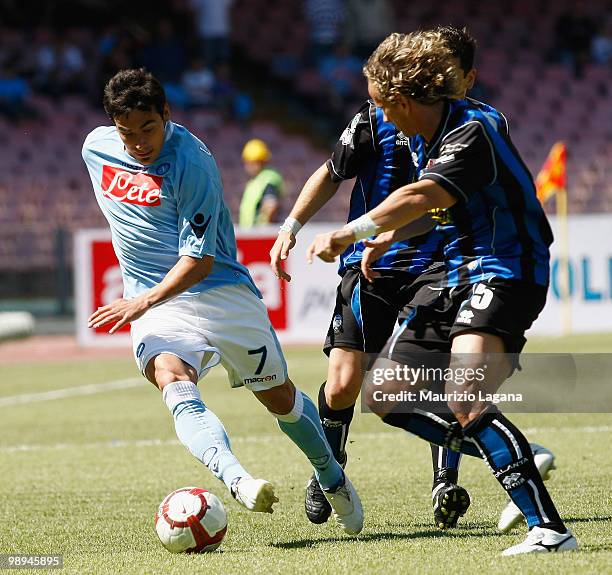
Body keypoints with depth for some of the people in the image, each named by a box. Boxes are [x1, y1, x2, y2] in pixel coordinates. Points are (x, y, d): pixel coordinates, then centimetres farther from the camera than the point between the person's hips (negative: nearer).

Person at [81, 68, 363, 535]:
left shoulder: (192, 163, -18)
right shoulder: (95, 148, 0)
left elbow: (199, 260, -20)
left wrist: (144, 301, -33)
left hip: (220, 289, -3)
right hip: (152, 300, 3)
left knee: (280, 397, 9)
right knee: (176, 386, -28)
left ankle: (333, 480, 36)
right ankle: (237, 480, -51)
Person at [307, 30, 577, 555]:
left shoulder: (473, 133, -21)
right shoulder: (428, 137, 9)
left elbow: (419, 198, -37)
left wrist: (350, 233, -38)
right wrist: (384, 240, 31)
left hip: (504, 273, -10)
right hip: (457, 275, 10)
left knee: (464, 402, -29)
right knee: (383, 398, 10)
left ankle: (549, 528, -27)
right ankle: (518, 462, 16)